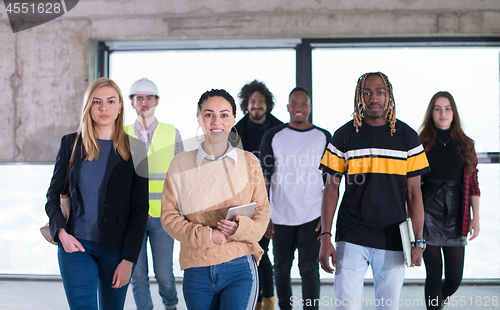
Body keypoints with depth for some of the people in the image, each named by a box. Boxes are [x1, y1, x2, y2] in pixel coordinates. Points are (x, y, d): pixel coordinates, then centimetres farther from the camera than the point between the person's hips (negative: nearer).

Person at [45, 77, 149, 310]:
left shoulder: (133, 149, 1)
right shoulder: (71, 144, 5)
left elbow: (139, 208, -1)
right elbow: (52, 196, 10)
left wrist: (128, 259, -7)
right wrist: (61, 232, -8)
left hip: (116, 249, 0)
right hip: (75, 246, 0)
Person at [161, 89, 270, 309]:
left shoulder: (249, 163, 5)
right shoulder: (180, 165, 3)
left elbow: (262, 211, 7)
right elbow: (169, 216, 2)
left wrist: (240, 227, -15)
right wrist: (206, 235, -13)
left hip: (240, 268, -1)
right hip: (196, 272, 1)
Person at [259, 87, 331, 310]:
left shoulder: (324, 138, 3)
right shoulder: (273, 136, 2)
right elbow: (263, 178, 4)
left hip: (312, 217, -1)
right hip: (280, 217, 1)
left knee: (309, 269, -3)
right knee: (281, 269, 11)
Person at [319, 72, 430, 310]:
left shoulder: (407, 137, 4)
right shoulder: (344, 136, 2)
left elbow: (413, 192, 6)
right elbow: (332, 187, 3)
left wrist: (418, 240, 0)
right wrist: (325, 237, -5)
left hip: (393, 240, 1)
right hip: (351, 238, -1)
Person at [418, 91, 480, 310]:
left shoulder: (466, 145, 8)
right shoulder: (422, 144, 2)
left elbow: (473, 184, 8)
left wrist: (475, 218, 3)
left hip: (456, 217, 2)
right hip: (429, 216, -2)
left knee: (454, 279, 4)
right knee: (434, 275, -2)